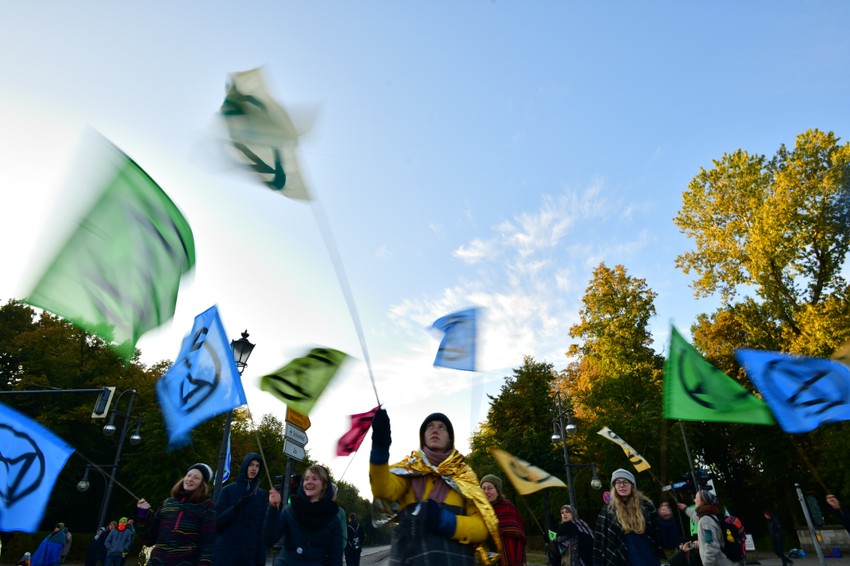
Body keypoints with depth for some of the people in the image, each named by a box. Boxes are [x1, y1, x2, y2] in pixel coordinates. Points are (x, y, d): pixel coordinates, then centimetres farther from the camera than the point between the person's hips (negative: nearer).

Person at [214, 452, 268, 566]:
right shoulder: (228, 490, 2)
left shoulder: (262, 495, 7)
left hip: (250, 555, 2)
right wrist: (236, 507, -20)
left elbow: (263, 526, 3)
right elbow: (217, 521, -4)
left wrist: (261, 557, -3)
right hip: (226, 553, -1)